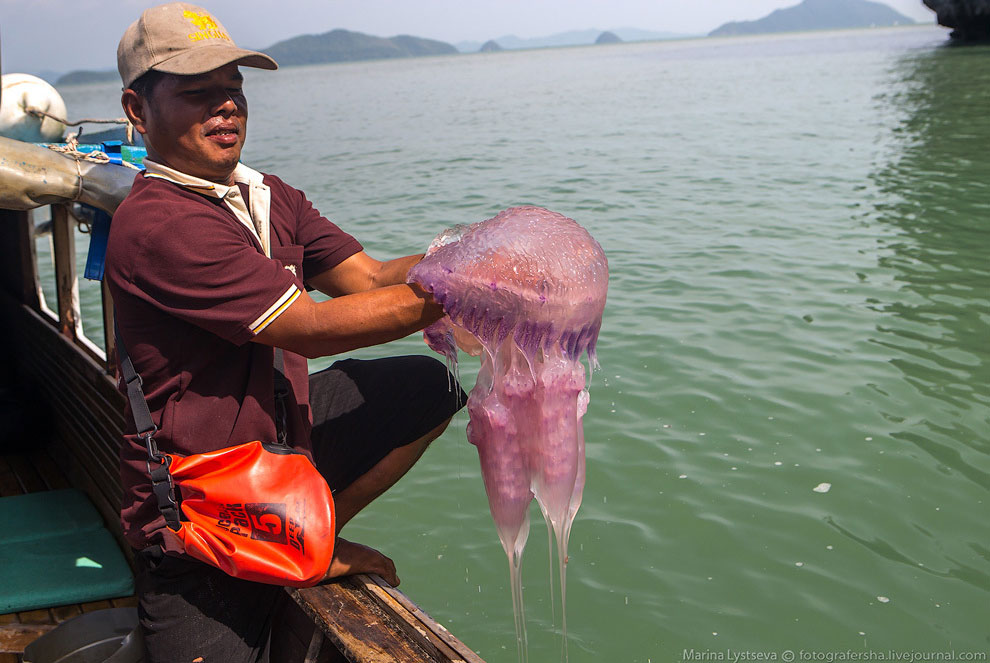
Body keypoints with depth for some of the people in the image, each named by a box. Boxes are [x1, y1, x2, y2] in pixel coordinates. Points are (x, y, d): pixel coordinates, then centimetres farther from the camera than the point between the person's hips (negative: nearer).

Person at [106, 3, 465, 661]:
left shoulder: (268, 197, 5)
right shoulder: (156, 225, -24)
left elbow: (370, 276, -2)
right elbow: (311, 328, -26)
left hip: (281, 434, 8)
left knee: (427, 384, 6)